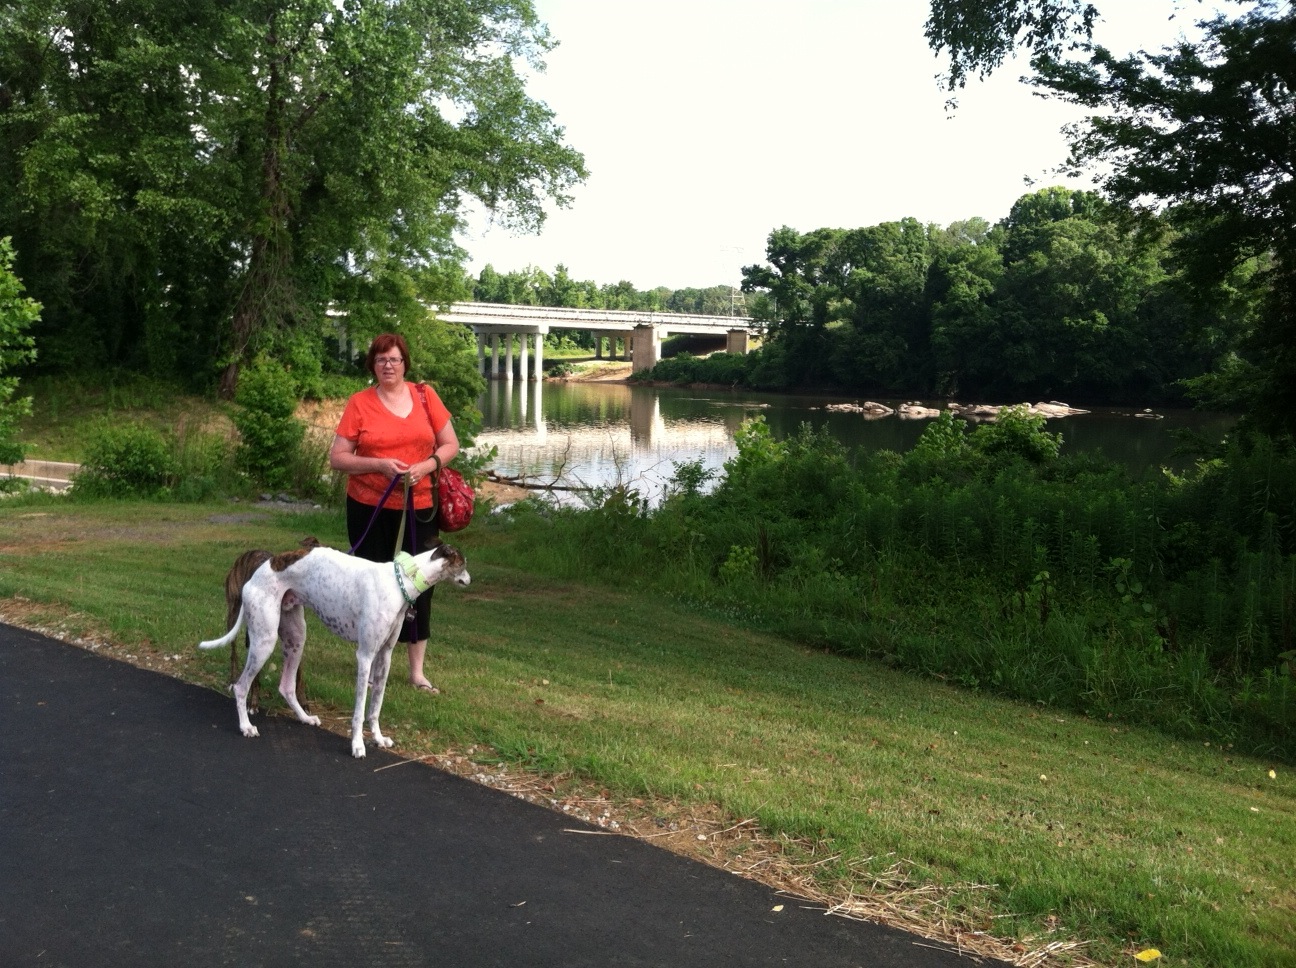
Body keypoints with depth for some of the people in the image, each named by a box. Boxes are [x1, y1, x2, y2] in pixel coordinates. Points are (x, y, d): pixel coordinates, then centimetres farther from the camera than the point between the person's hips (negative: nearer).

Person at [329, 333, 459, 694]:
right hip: (370, 509, -1)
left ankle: (417, 671, 14)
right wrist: (379, 464, -17)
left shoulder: (424, 396, 4)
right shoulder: (359, 403, -2)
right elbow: (337, 458, -3)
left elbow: (450, 444, 6)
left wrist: (426, 466, -13)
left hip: (418, 508, 2)